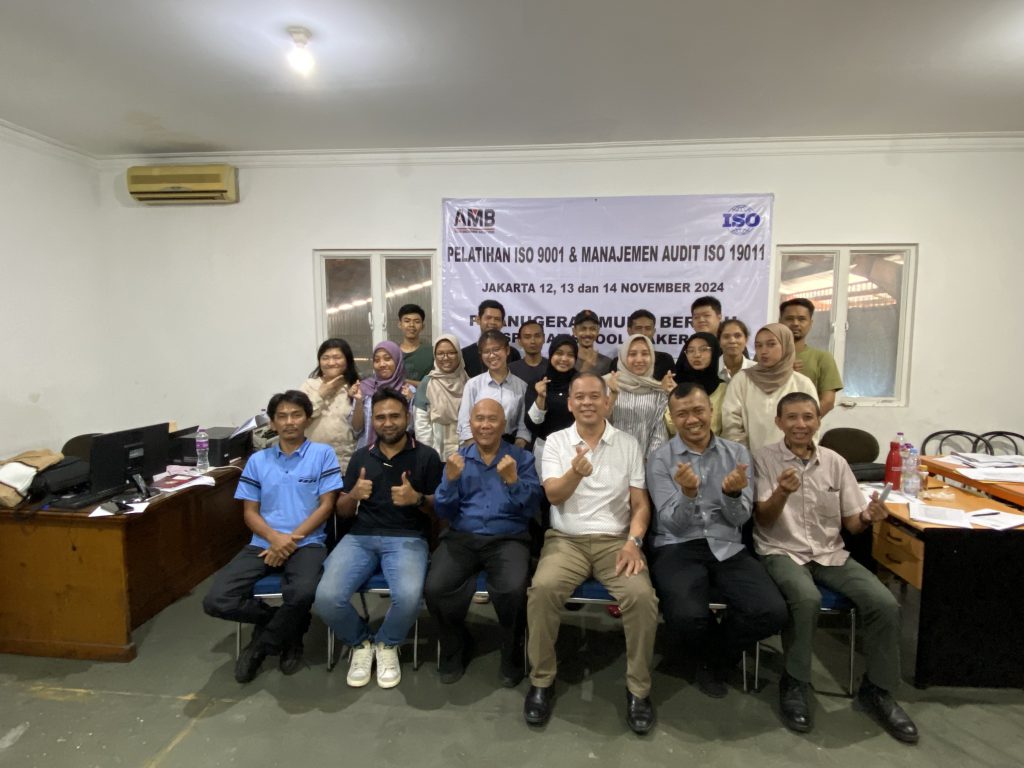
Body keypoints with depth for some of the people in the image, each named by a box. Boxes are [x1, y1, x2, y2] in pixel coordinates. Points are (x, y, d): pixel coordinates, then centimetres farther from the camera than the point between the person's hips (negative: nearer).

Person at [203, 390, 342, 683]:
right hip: (263, 544, 4)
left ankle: (263, 644, 0)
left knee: (302, 593, -35)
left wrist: (291, 540, -12)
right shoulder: (258, 460, 13)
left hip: (306, 543, -3)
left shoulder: (323, 454, 3)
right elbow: (250, 512, 9)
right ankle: (288, 628, 7)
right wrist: (274, 537, -12)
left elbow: (326, 506, -2)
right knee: (216, 601, -18)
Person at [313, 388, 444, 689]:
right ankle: (360, 642, 10)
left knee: (409, 597, -32)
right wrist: (354, 495, -8)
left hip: (407, 538, -2)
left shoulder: (426, 456, 4)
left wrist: (417, 499, -16)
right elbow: (342, 511, 15)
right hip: (360, 537, 3)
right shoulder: (361, 456, 14)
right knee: (326, 597, -23)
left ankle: (386, 644, 5)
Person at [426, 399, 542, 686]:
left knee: (513, 590, -31)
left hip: (508, 539, -2)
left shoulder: (522, 458, 5)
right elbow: (444, 513, 5)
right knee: (435, 589, -23)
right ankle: (455, 648, 9)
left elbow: (530, 508, -3)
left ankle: (512, 654, 2)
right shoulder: (457, 459, 11)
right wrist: (451, 479, -12)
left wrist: (513, 481, -20)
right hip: (461, 537, 2)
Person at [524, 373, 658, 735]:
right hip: (566, 539, 0)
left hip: (615, 539, 1)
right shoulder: (556, 441, 4)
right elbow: (553, 495, -9)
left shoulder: (629, 444, 6)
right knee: (541, 589, -28)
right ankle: (542, 681, -6)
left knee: (642, 595, -27)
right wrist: (575, 474, -29)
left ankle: (638, 688, -4)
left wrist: (634, 541, -12)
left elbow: (640, 504, 6)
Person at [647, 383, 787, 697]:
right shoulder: (660, 459, -1)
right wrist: (687, 494, -28)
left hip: (728, 548, 3)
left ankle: (713, 658, 11)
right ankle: (720, 656, 11)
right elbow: (672, 524, -7)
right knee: (686, 616, -30)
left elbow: (739, 519, 0)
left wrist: (733, 493, -23)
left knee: (772, 612, -22)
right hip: (677, 548, -2)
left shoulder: (737, 453, 6)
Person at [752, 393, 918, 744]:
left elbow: (851, 524, 8)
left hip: (830, 553, 4)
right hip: (782, 552, -4)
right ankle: (795, 683, -8)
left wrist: (867, 517, -17)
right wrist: (782, 493, -30)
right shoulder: (764, 459, -5)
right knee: (807, 599, -34)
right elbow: (763, 520, -9)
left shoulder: (835, 462, 6)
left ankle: (877, 690, 7)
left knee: (886, 605, -18)